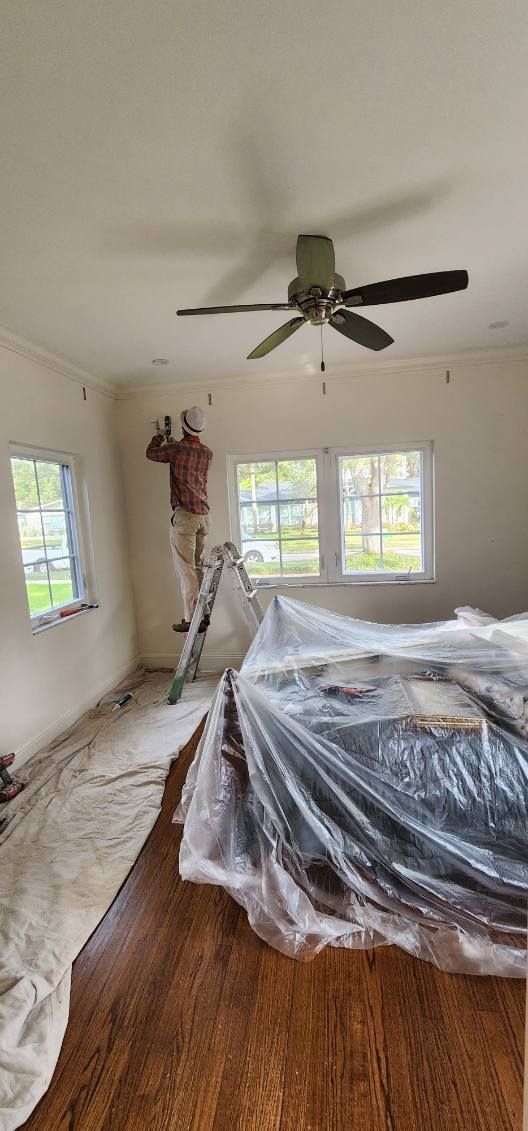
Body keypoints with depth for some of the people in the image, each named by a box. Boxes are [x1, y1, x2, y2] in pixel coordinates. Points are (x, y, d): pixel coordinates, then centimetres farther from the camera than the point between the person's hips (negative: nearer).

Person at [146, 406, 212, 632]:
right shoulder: (207, 453, 10)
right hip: (204, 515, 6)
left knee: (185, 568, -6)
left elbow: (151, 453, 15)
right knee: (199, 566, 13)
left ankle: (192, 619, -8)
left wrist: (158, 438, 35)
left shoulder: (176, 448, -5)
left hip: (184, 514, -6)